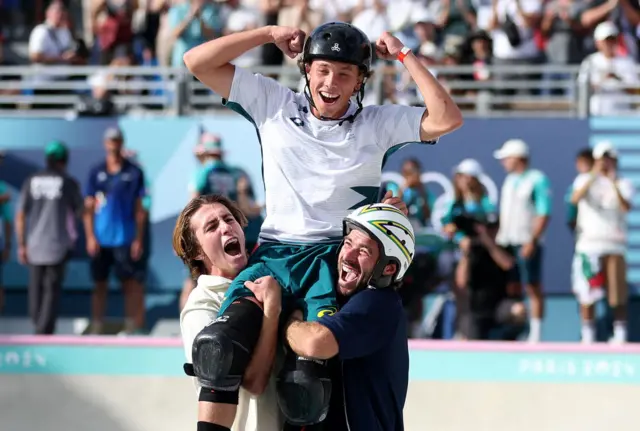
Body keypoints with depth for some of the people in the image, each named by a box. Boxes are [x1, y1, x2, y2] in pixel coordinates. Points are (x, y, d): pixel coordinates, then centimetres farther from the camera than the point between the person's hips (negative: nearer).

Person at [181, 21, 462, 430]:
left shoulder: (378, 123, 10)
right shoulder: (274, 104, 12)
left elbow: (447, 120, -4)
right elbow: (197, 62, 9)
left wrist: (404, 55, 0)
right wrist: (270, 34, 6)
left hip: (333, 259, -1)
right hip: (273, 255, 2)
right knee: (220, 350, -26)